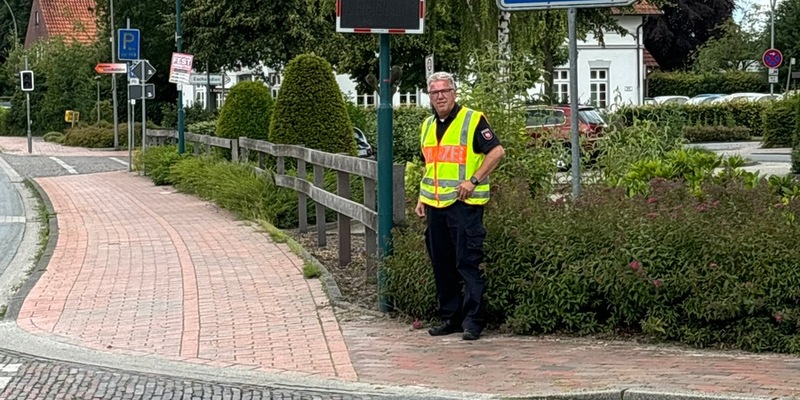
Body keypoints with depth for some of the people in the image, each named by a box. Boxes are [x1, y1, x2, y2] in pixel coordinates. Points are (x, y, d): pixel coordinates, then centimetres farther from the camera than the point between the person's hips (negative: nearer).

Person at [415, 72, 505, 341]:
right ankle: (450, 317, 18)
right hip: (435, 205, 7)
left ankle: (473, 321, -5)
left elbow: (497, 151, -10)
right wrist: (422, 198, 17)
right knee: (441, 264, 10)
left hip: (464, 203, -7)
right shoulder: (428, 126, 17)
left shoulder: (473, 120, -5)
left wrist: (473, 180, -16)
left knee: (468, 263, -7)